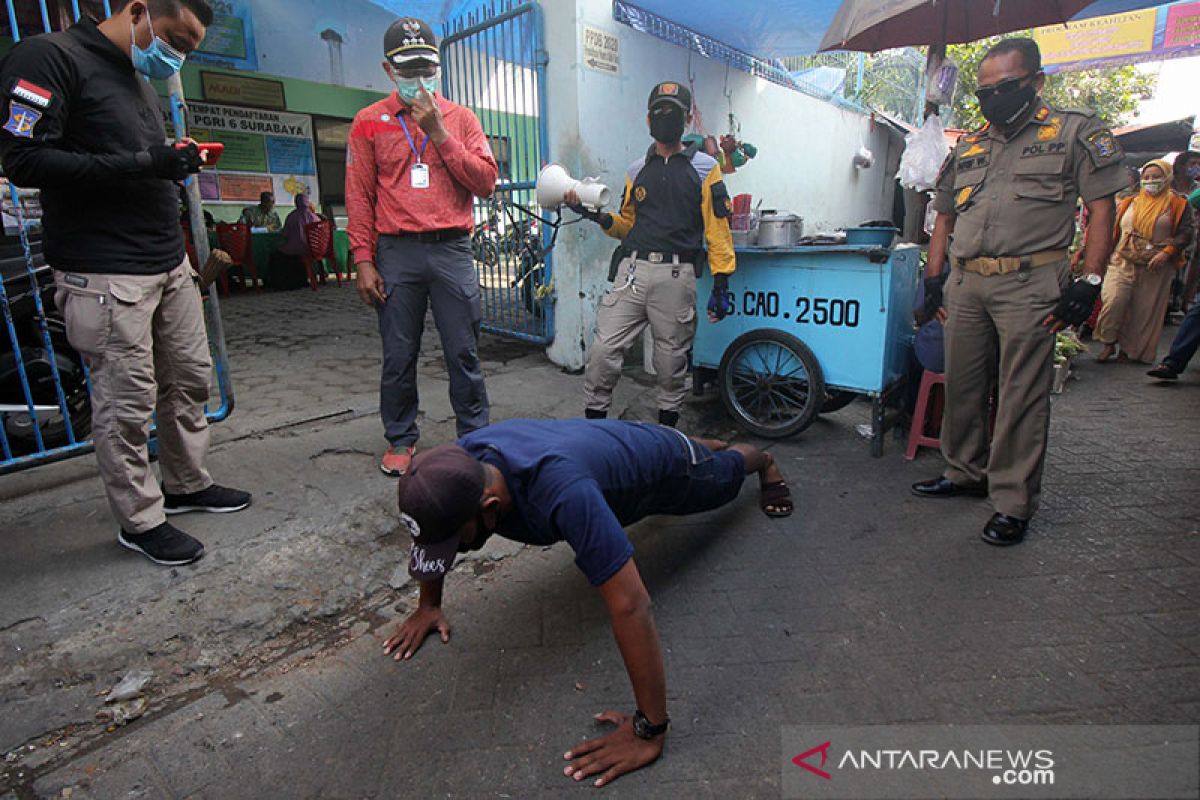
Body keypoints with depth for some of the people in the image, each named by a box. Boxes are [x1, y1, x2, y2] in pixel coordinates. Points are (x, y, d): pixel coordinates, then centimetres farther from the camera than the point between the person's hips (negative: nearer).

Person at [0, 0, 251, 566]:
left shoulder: (139, 78, 21)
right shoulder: (50, 58, -7)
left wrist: (175, 164, 5)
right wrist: (140, 164, -20)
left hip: (169, 265, 9)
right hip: (107, 275, -8)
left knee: (190, 379, 13)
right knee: (127, 402, -2)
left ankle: (186, 484, 30)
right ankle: (140, 520, 13)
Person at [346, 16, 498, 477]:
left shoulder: (460, 118, 11)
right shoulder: (369, 122, 10)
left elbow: (486, 182, 0)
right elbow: (359, 196, 6)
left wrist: (440, 133, -7)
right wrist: (363, 260, -2)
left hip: (452, 251, 0)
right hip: (396, 253, 0)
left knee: (463, 353, 2)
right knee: (398, 356, 6)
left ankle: (475, 435, 16)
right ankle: (401, 438, 21)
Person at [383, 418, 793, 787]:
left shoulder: (562, 493, -54)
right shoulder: (459, 464, -32)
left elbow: (630, 606, -50)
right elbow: (434, 526, -9)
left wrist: (648, 730, -43)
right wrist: (428, 604, -6)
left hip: (662, 464, -5)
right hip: (615, 443, 6)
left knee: (721, 474, 29)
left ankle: (762, 459, 65)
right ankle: (714, 442, 73)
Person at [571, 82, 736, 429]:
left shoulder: (704, 168, 7)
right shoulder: (638, 170, 18)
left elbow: (718, 229, 1)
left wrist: (721, 283, -5)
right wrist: (596, 214, 3)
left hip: (676, 276, -3)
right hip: (632, 270, 3)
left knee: (671, 361, 6)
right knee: (603, 351, -6)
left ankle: (667, 429, 23)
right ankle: (593, 422, 8)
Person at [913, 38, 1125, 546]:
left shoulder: (1075, 132, 6)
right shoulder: (966, 147, 19)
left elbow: (1102, 209, 1)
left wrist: (1089, 282, -9)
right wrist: (933, 278, 11)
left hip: (1031, 283, -5)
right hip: (965, 285, 5)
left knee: (1022, 397, -3)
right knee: (960, 386, 9)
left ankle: (1013, 503, 6)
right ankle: (965, 472, 26)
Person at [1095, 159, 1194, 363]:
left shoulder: (1177, 205, 5)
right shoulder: (1128, 203, 12)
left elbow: (1187, 232, -1)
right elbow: (1113, 230, 17)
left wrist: (1166, 253, -15)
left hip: (1155, 268, -1)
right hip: (1123, 263, 1)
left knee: (1145, 310, 3)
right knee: (1113, 302, -14)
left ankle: (1128, 349, 13)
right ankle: (1109, 344, 0)